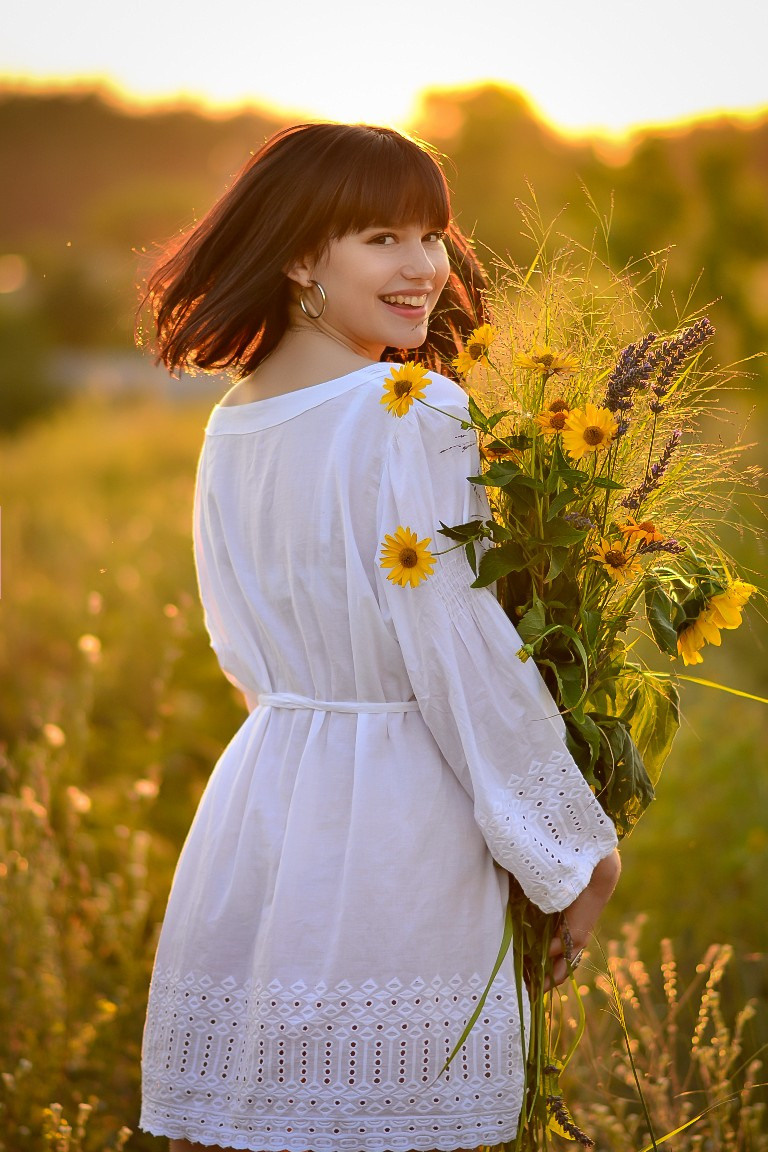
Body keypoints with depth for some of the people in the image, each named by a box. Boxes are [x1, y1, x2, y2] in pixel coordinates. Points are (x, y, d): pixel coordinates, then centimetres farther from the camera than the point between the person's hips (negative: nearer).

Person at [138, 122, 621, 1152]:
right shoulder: (412, 418, -14)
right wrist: (575, 851, -6)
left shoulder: (232, 427, 9)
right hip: (398, 828, -7)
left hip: (262, 797, 7)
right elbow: (463, 653, -15)